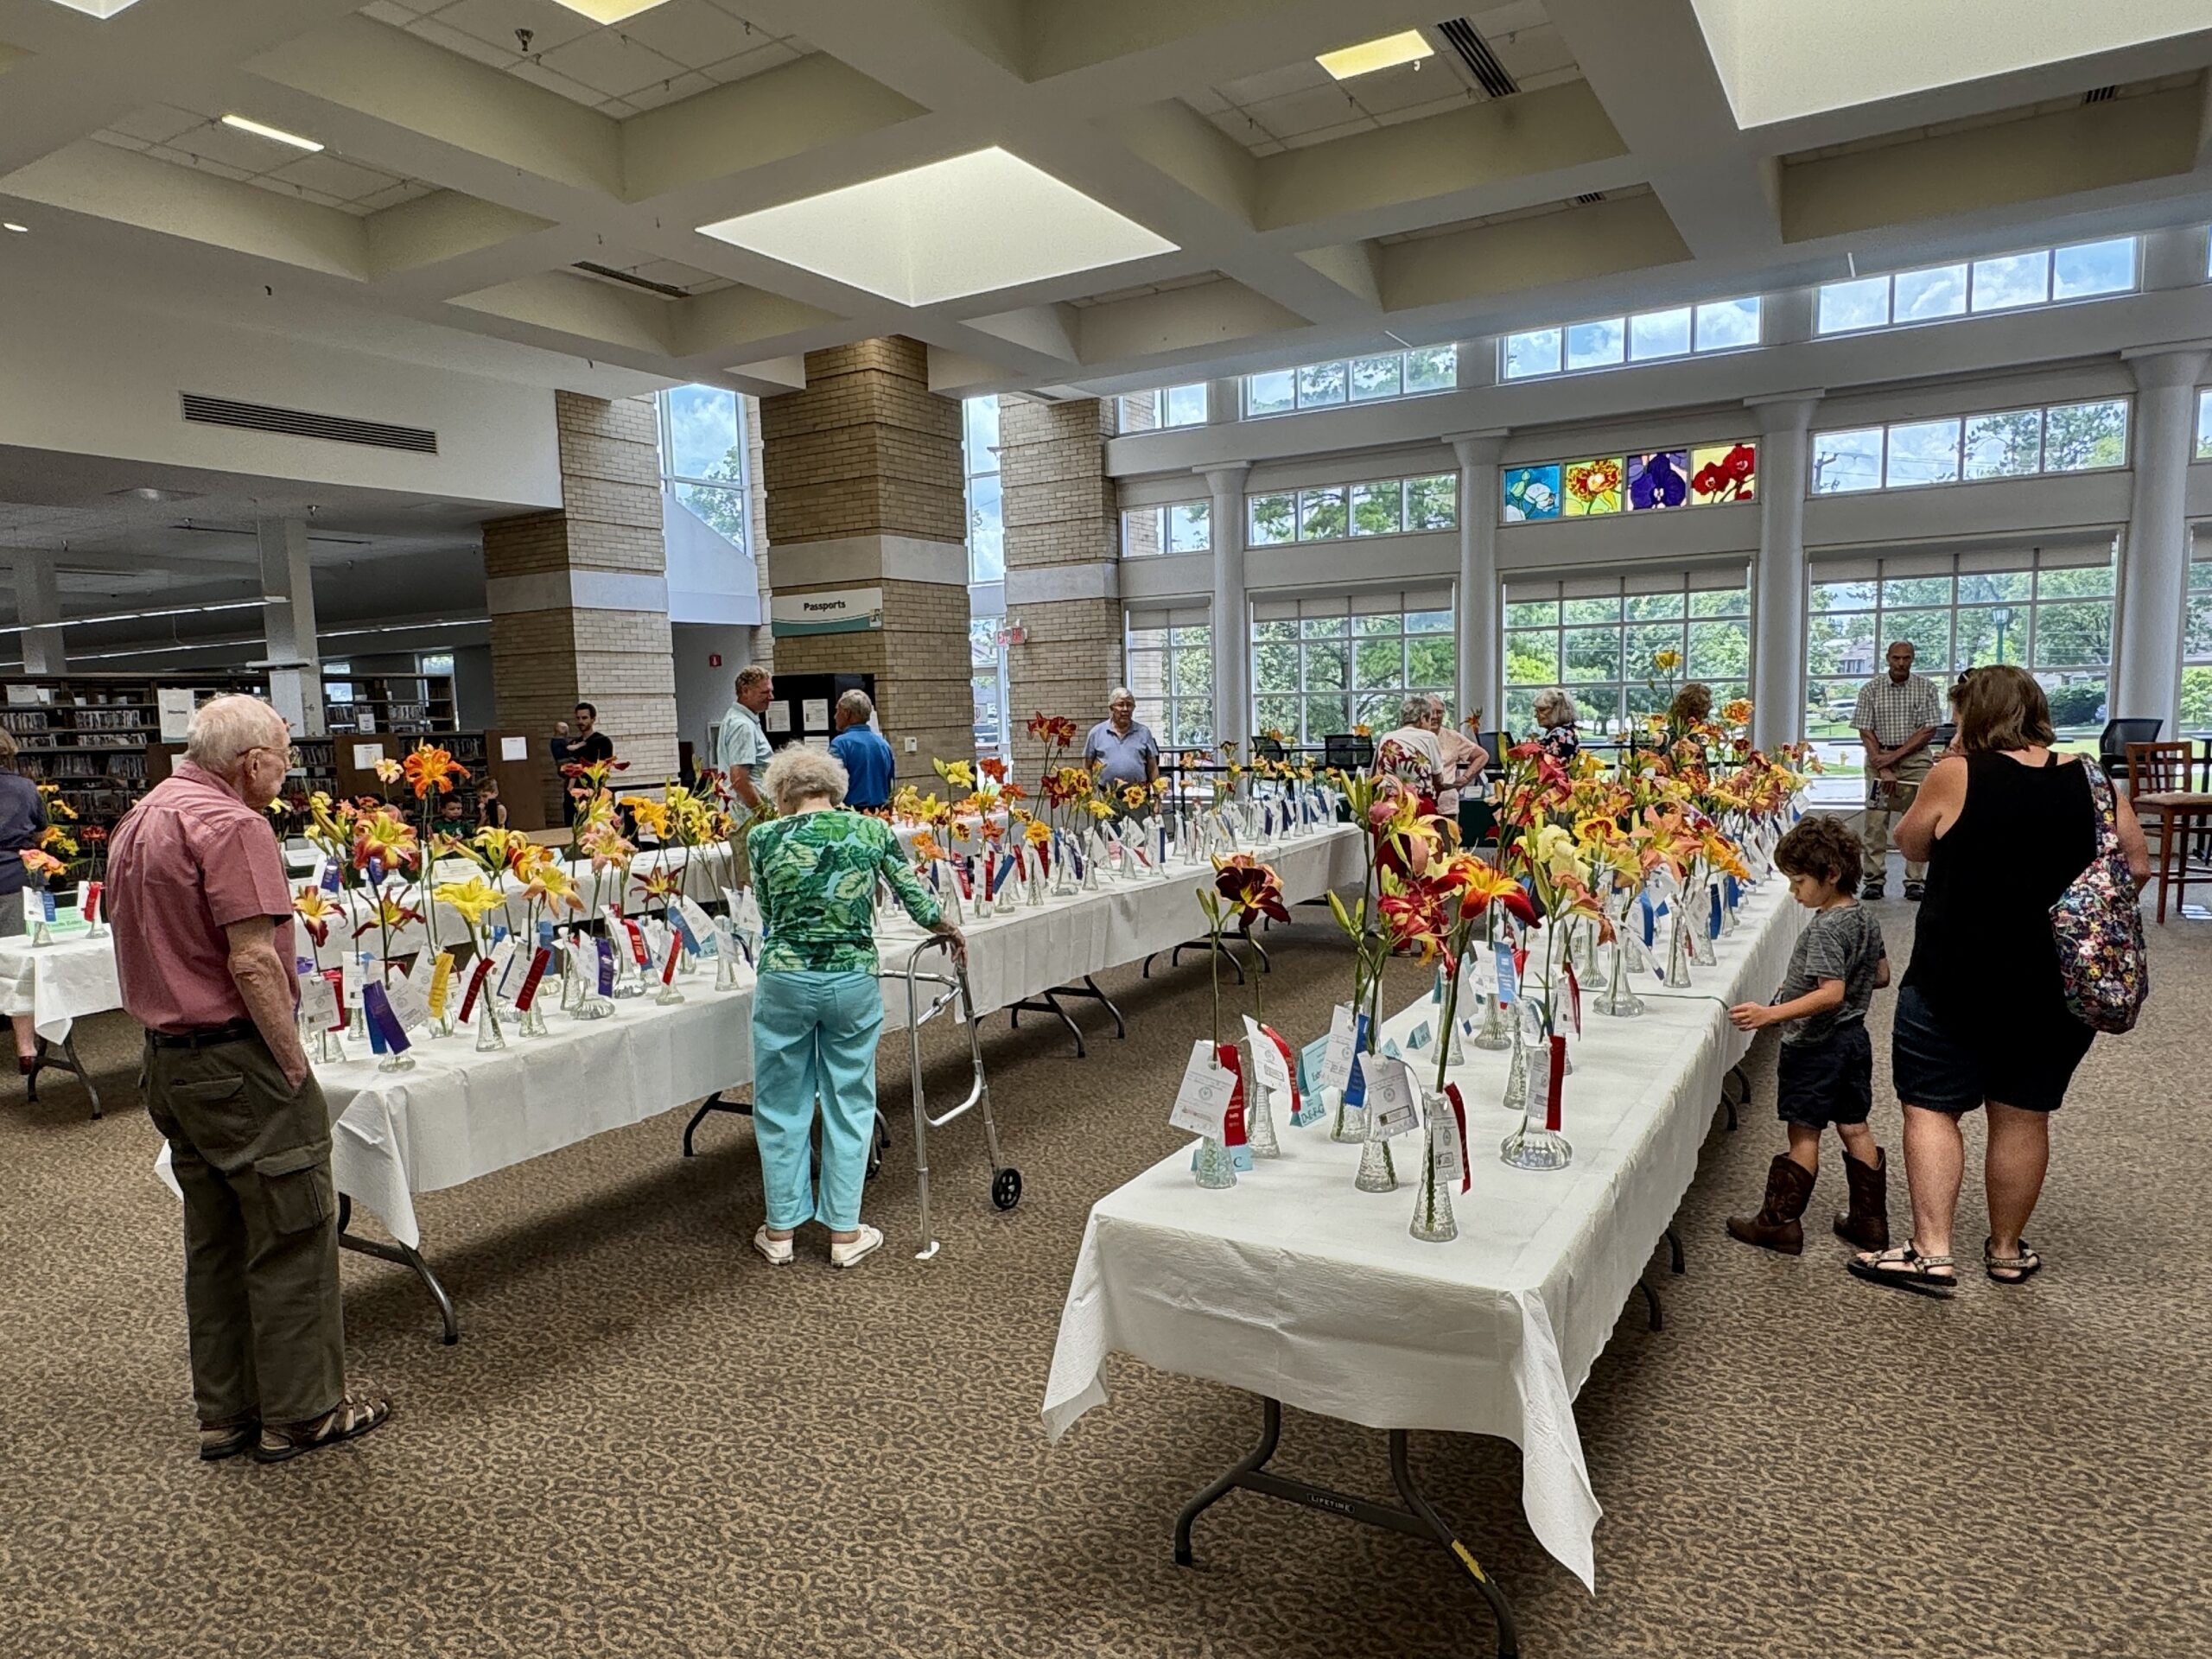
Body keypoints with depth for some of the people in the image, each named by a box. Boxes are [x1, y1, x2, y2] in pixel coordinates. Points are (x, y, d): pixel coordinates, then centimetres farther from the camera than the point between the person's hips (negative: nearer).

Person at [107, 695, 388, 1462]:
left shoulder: (139, 820, 13)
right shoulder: (230, 825, -18)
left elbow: (123, 923, 21)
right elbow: (252, 961, -23)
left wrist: (172, 1034, 21)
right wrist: (295, 1065, -17)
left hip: (169, 1057, 10)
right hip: (238, 1059, -10)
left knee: (214, 1240, 17)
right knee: (292, 1236, 2)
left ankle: (225, 1413, 26)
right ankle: (301, 1413, 12)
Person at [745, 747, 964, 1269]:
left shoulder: (764, 838, -2)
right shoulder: (872, 830, 0)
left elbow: (768, 917, 7)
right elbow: (918, 900, 4)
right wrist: (953, 934, 23)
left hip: (785, 979, 0)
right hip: (853, 979, 1)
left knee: (782, 1106, 13)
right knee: (849, 1103, 13)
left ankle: (780, 1230, 24)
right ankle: (844, 1233, 19)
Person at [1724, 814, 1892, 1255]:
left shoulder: (1825, 928, -23)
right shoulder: (1867, 918, 5)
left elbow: (1831, 994, -30)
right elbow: (1882, 975, 15)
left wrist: (1770, 1014, -35)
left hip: (1816, 1045, -9)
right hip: (1854, 1039, 9)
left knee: (1804, 1135, 0)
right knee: (1855, 1128, 16)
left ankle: (1779, 1223, 10)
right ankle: (1870, 1220, 25)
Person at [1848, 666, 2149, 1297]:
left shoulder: (1955, 777, -11)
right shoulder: (2089, 778, -1)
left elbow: (1911, 845, 4)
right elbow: (2138, 867, 6)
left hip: (1958, 979, -4)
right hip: (2059, 984, 4)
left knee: (1930, 1106, 6)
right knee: (2023, 1115, 14)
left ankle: (1931, 1251, 1)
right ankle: (2007, 1250, 27)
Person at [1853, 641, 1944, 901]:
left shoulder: (1927, 688, 3)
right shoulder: (1871, 689, 4)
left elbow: (1929, 730, -1)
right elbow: (1865, 732, 0)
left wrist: (1894, 755, -10)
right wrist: (1883, 769, -9)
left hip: (1915, 757, 0)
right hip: (1879, 757, 0)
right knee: (1875, 821, -4)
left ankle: (1916, 880, 3)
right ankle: (1874, 880, 0)